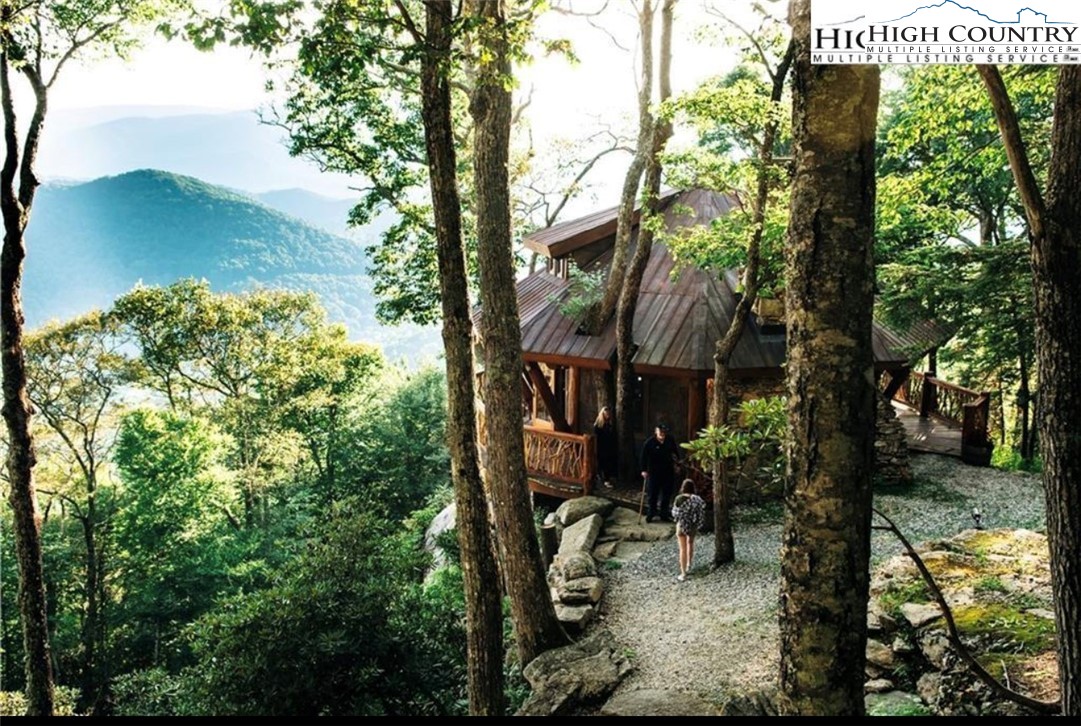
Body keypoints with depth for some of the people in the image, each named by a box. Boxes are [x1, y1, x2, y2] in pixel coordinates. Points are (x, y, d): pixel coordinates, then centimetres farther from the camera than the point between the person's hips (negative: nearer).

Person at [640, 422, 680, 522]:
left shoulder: (670, 440, -4)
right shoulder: (650, 442, -14)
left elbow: (675, 452, 12)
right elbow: (644, 456, -11)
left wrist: (676, 463, 8)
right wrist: (644, 470, -12)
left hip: (668, 471, 3)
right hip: (654, 472, -3)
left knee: (667, 493, 10)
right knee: (653, 493, 3)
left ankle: (664, 514, 22)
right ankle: (651, 513, 20)